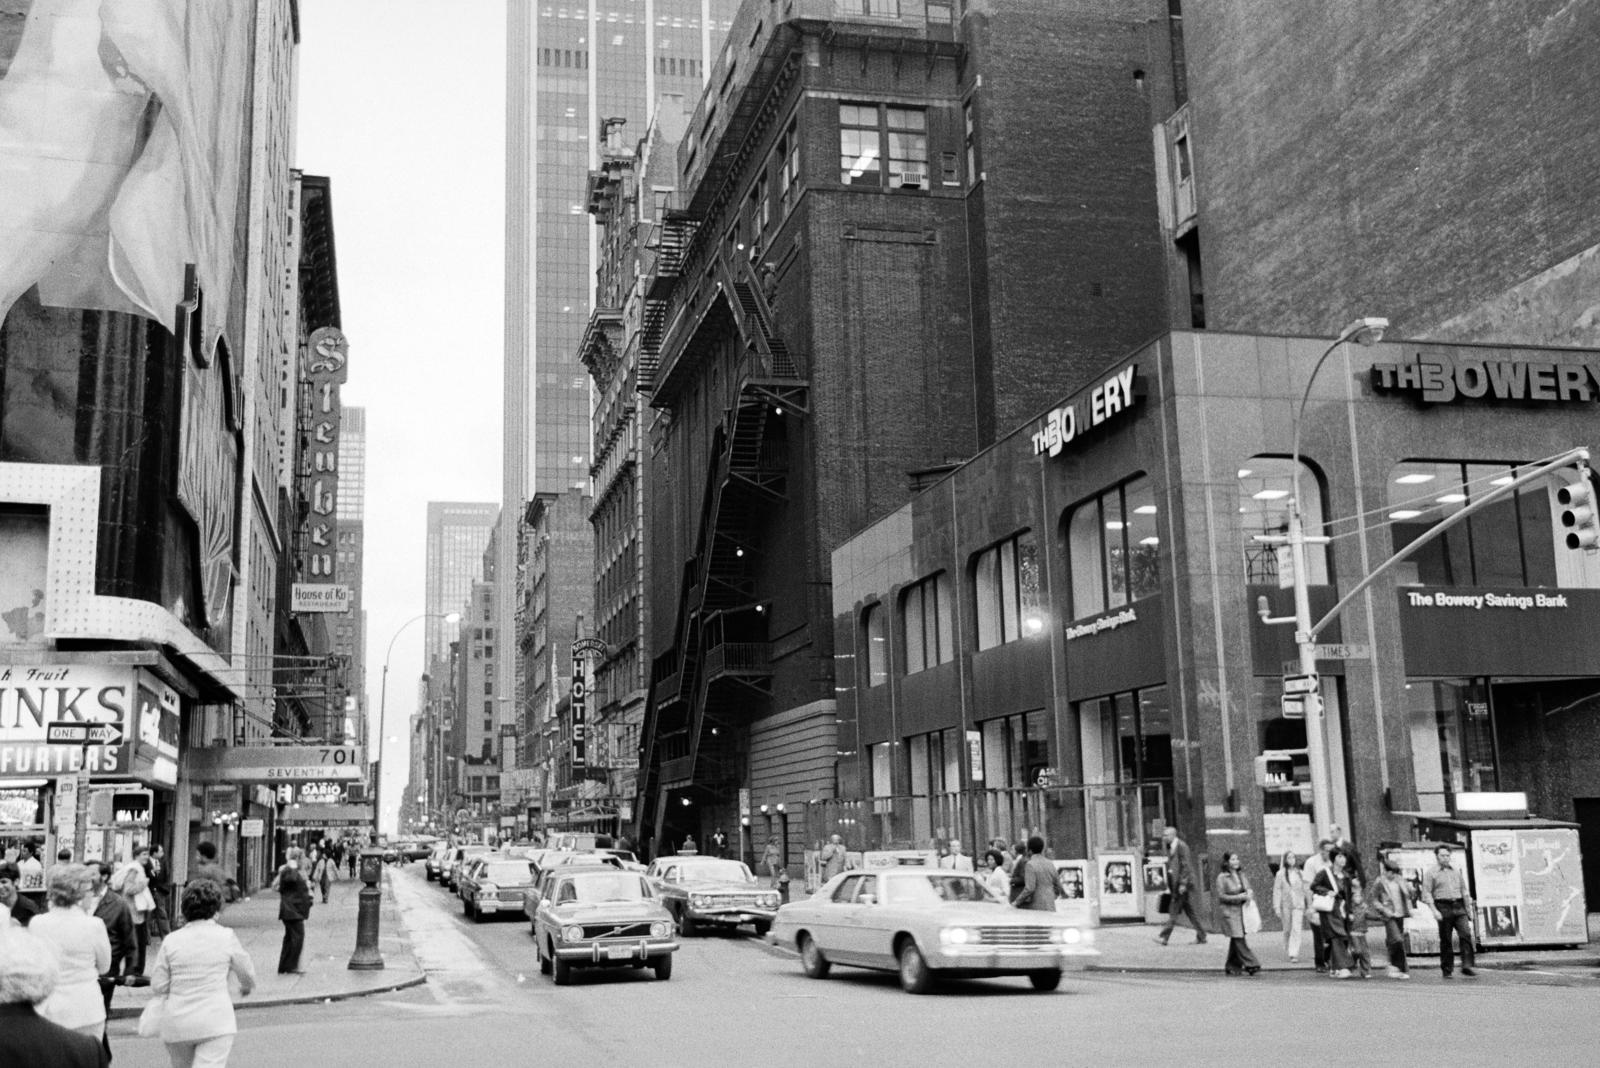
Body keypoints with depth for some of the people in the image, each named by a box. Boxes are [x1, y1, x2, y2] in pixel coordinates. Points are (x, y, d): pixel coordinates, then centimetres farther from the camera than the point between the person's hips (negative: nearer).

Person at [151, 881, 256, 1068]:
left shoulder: (171, 940, -1)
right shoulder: (226, 936, -5)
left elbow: (157, 987, 1)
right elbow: (247, 974, 6)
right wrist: (246, 987, 29)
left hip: (177, 1024, 3)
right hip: (216, 1023, -3)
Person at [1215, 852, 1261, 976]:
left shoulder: (1241, 875, 11)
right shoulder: (1222, 877, -7)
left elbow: (1249, 889, 19)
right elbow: (1221, 896, -10)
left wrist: (1249, 893, -6)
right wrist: (1239, 897, -17)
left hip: (1242, 910, 6)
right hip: (1229, 911, -6)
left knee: (1236, 940, 6)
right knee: (1238, 938, -13)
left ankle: (1232, 967, 12)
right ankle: (1250, 964, -14)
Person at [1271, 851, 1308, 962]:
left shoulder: (1301, 874, 7)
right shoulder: (1280, 874, 2)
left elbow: (1305, 890, 10)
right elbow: (1277, 891, 0)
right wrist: (1277, 907, -6)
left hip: (1298, 905, 0)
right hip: (1285, 905, 0)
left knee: (1296, 929, -11)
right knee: (1287, 930, 7)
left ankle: (1294, 954, -12)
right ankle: (1288, 952, 23)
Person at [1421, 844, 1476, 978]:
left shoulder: (1457, 871, 17)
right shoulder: (1431, 874, 4)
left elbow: (1464, 890, 22)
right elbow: (1426, 894, -2)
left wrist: (1468, 908, 18)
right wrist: (1434, 910, -13)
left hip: (1459, 907, 3)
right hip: (1443, 908, -3)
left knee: (1466, 934, -14)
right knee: (1445, 940, -1)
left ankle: (1467, 966, -15)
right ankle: (1447, 969, 7)